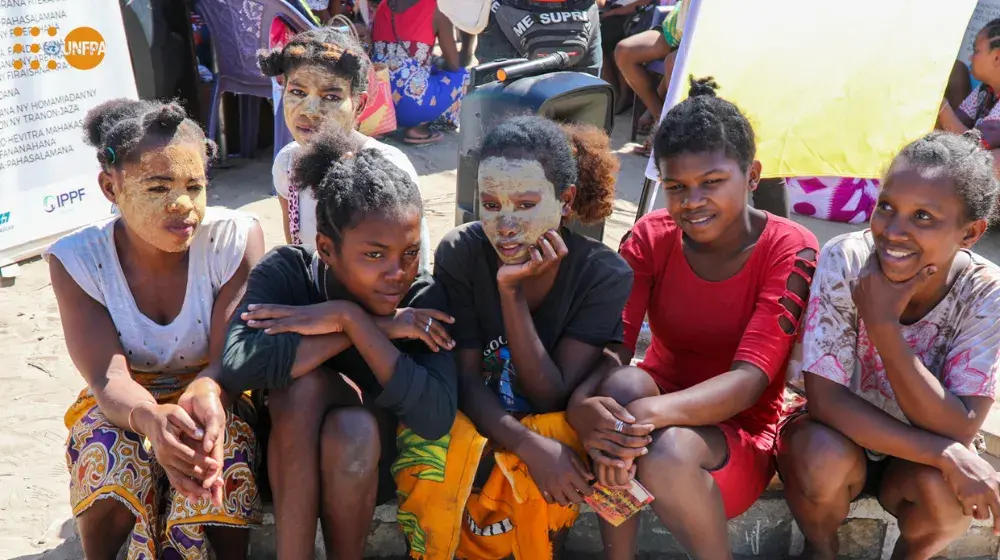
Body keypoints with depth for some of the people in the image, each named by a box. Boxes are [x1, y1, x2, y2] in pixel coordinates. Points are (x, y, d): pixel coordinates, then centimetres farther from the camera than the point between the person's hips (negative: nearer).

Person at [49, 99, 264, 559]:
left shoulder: (236, 238, -19)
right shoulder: (76, 260, -17)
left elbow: (229, 360, -23)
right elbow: (108, 378, -24)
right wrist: (152, 419, -50)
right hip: (125, 405, 1)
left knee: (224, 459, -32)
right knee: (111, 454, -31)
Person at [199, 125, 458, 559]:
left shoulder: (423, 297, -19)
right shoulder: (286, 270, -19)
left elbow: (436, 419, -31)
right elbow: (239, 367, -38)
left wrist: (352, 318, -36)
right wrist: (379, 328, -36)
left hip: (371, 459, 1)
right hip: (283, 454, 0)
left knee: (353, 429, -33)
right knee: (305, 383, -31)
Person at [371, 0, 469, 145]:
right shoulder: (435, 14, -1)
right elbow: (453, 64, 4)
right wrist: (437, 61, 29)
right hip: (413, 104, -7)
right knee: (460, 74, 19)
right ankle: (418, 128, 4)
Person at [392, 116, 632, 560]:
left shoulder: (605, 274, -17)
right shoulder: (460, 252, -14)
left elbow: (552, 398, -20)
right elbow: (466, 380, -16)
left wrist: (511, 290, -30)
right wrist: (528, 444, -35)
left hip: (552, 432, 1)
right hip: (474, 421, 0)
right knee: (427, 450, -34)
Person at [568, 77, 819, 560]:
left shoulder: (790, 249, -16)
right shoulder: (651, 237, -7)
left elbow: (751, 377, -26)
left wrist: (657, 412, -45)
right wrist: (582, 406, -41)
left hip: (741, 429, -2)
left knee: (668, 455, -36)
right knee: (622, 383, -32)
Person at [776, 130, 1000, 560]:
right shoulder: (845, 260, -24)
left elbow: (958, 432, -26)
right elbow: (825, 400, -25)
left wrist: (883, 323, -36)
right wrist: (948, 455, -32)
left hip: (916, 461, 1)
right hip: (835, 438, -1)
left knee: (944, 487, -29)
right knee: (827, 462, -32)